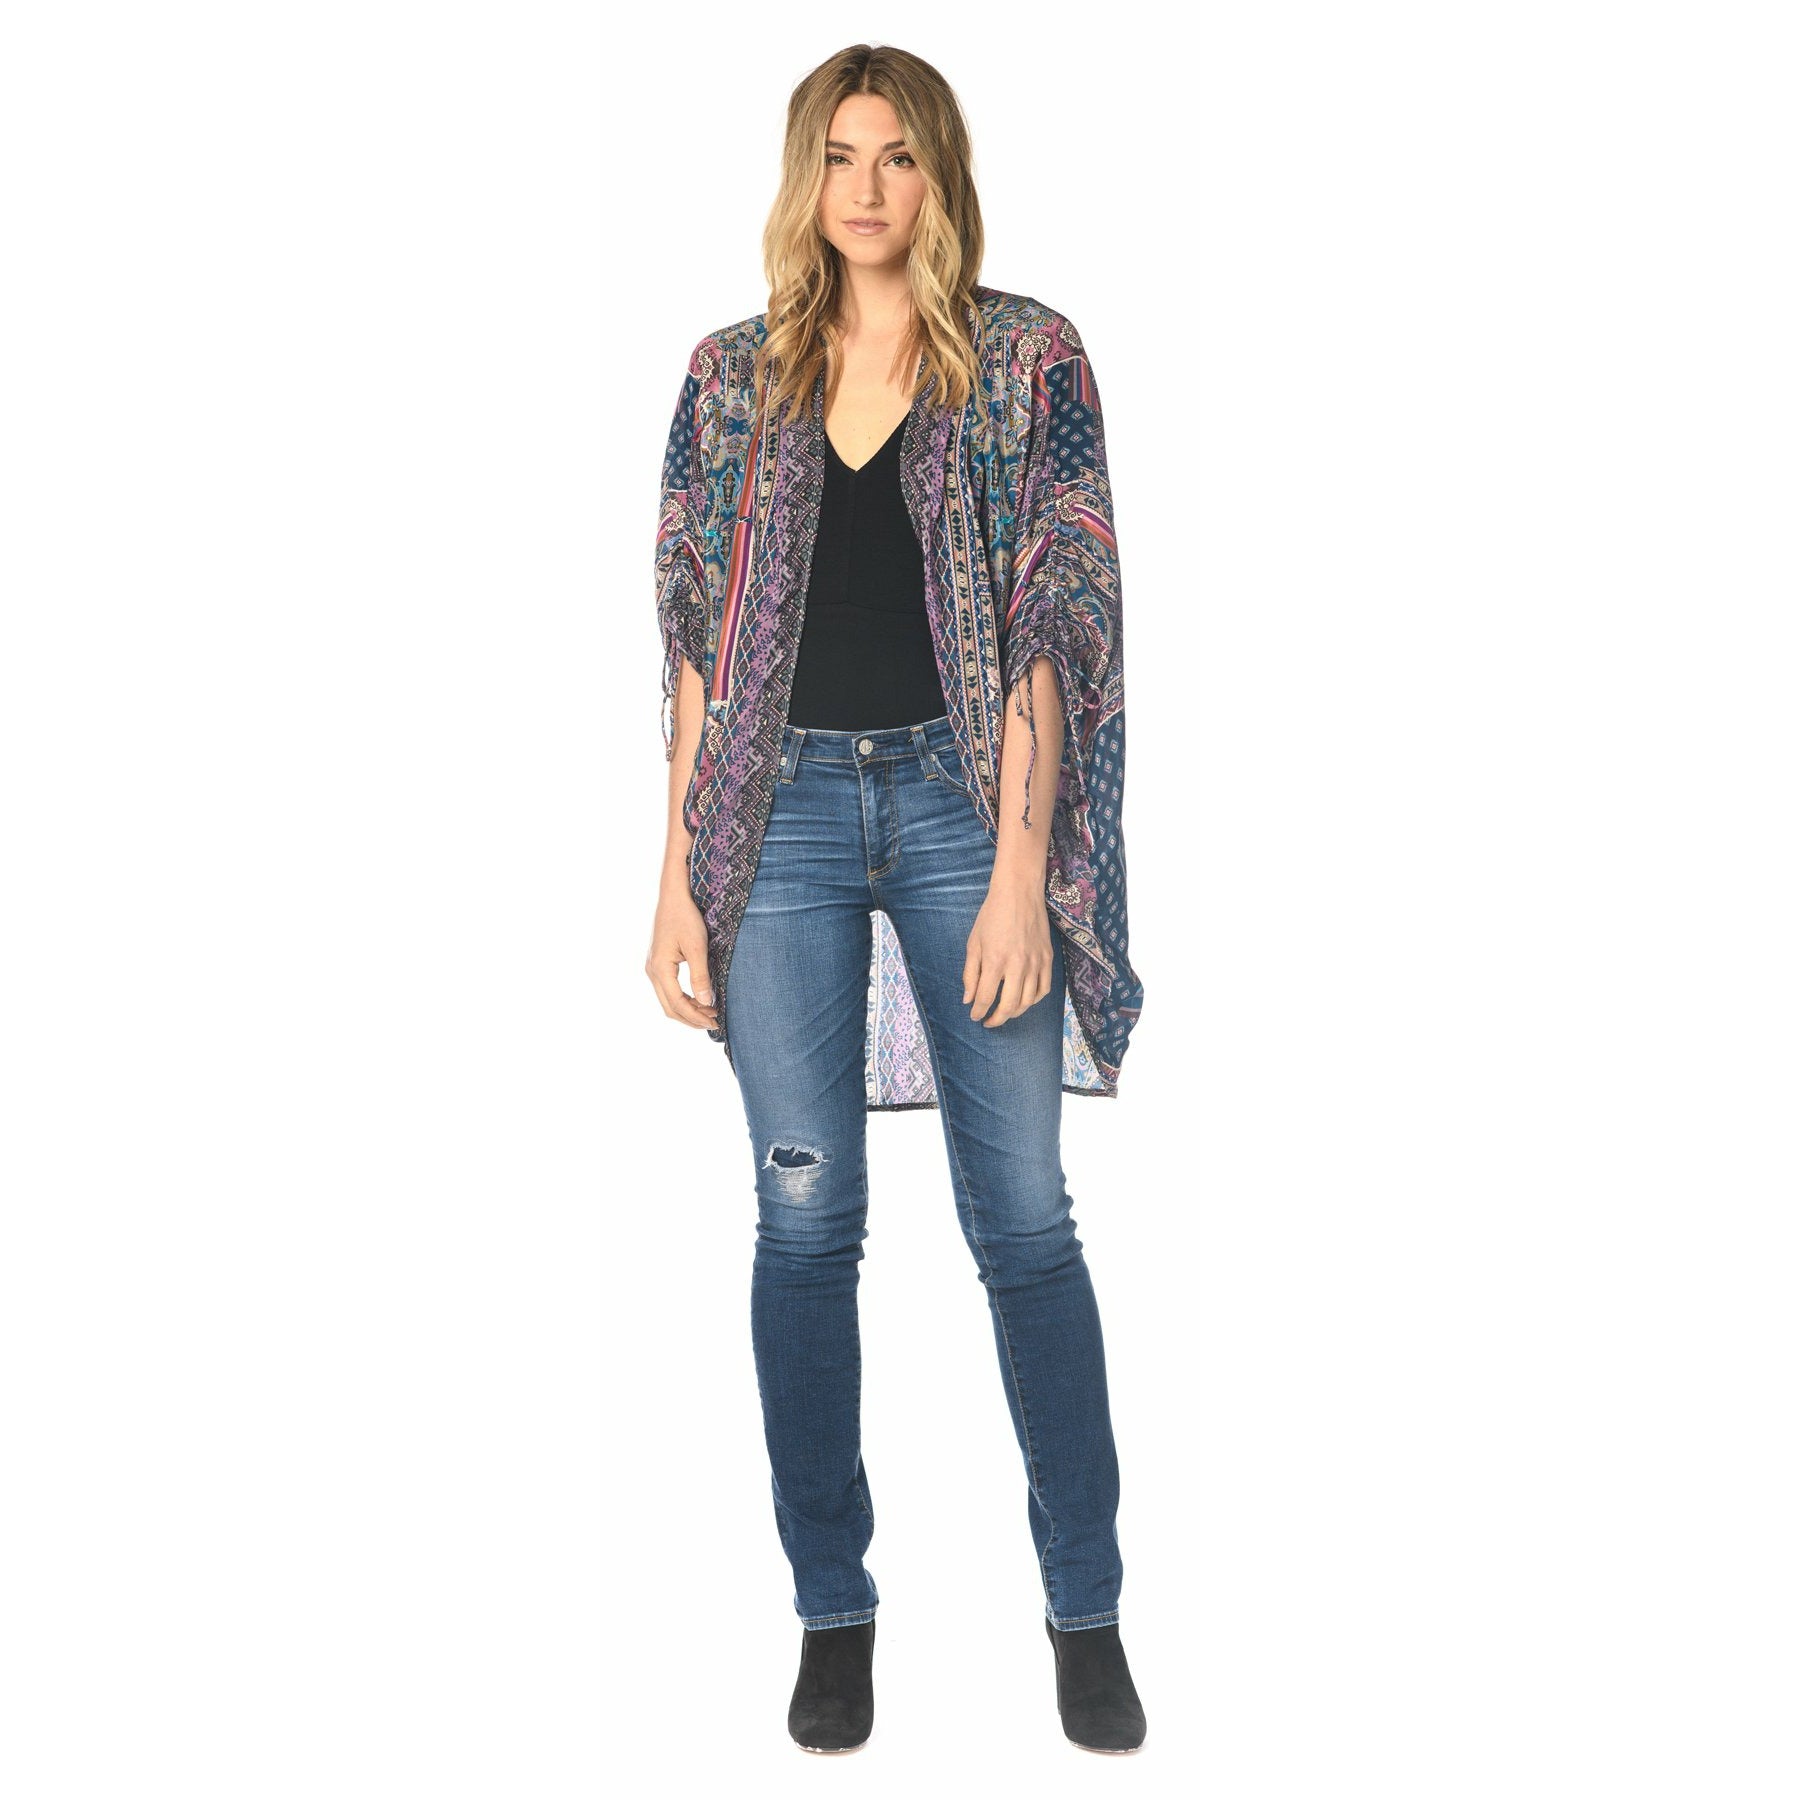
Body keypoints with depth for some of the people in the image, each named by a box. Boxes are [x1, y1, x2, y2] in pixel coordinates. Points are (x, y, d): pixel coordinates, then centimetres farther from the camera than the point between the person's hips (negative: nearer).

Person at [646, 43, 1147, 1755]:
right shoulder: (732, 377, 10)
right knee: (804, 1216, 5)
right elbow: (696, 638, 7)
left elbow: (1051, 624, -4)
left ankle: (1086, 1609, 15)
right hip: (787, 803, 2)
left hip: (962, 794, -2)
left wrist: (1020, 871, -12)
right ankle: (832, 1608, 19)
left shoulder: (1027, 359, 2)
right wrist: (679, 878, 1)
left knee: (1024, 1215, 0)